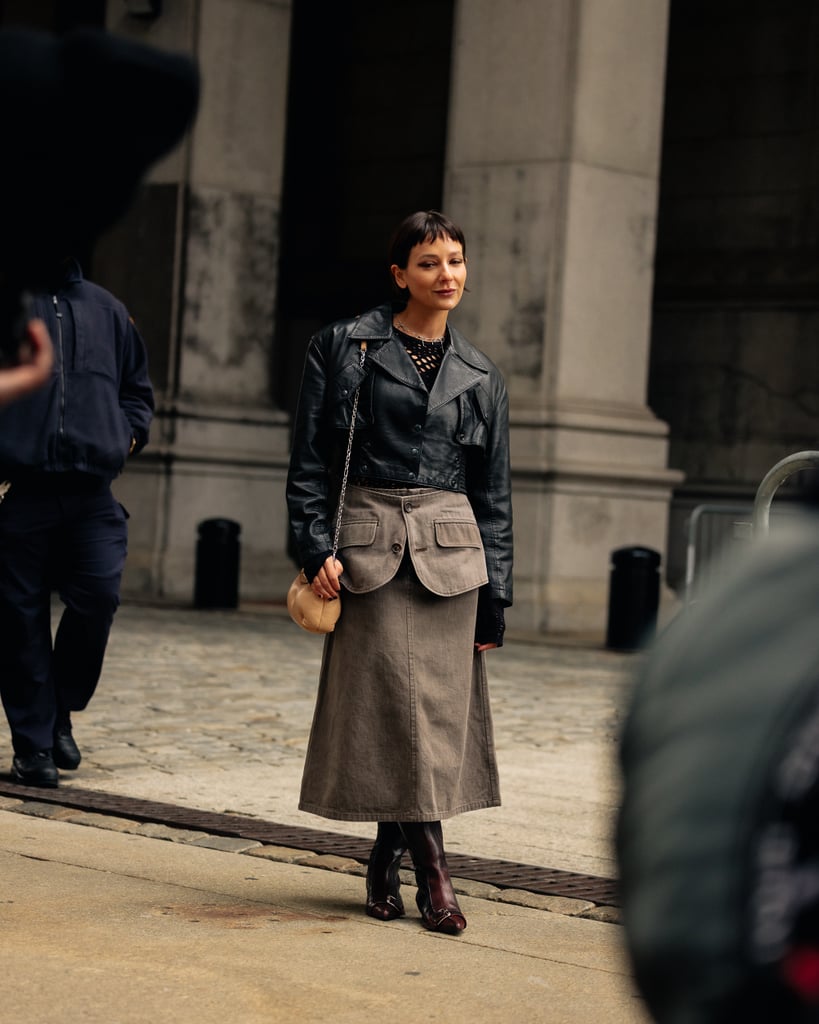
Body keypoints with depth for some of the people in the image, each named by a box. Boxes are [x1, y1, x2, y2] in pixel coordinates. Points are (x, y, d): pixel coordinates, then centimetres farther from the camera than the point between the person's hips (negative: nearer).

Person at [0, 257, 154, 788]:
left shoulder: (106, 308, 16)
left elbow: (138, 388, 26)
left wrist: (129, 434, 9)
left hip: (91, 495, 3)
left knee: (99, 597, -10)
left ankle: (60, 712, 13)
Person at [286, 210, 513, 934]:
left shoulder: (480, 377, 12)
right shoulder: (344, 347, 4)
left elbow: (494, 495, 12)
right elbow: (309, 461, 2)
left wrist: (494, 598, 8)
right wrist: (317, 547, -9)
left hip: (449, 553, 3)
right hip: (367, 545, -3)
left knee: (436, 706, 0)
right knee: (394, 699, -4)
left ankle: (388, 860, 14)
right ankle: (431, 866, 4)